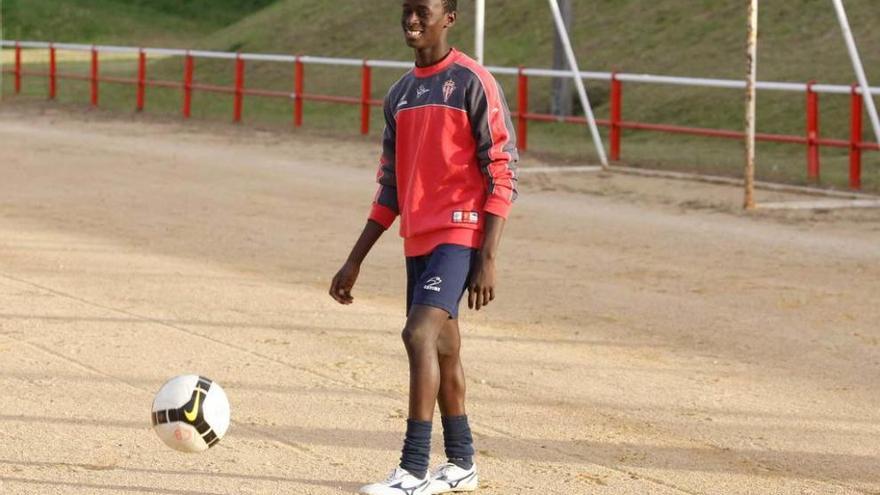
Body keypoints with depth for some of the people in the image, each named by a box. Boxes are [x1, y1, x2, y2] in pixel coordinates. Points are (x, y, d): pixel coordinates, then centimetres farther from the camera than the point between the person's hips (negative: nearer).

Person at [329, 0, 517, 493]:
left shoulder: (473, 83, -8)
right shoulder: (400, 94, 15)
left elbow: (502, 175, -11)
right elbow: (390, 189, 20)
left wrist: (488, 259, -17)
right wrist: (354, 262, 17)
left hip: (459, 234, -8)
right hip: (418, 239, 8)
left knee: (420, 333, -20)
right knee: (443, 350, 13)